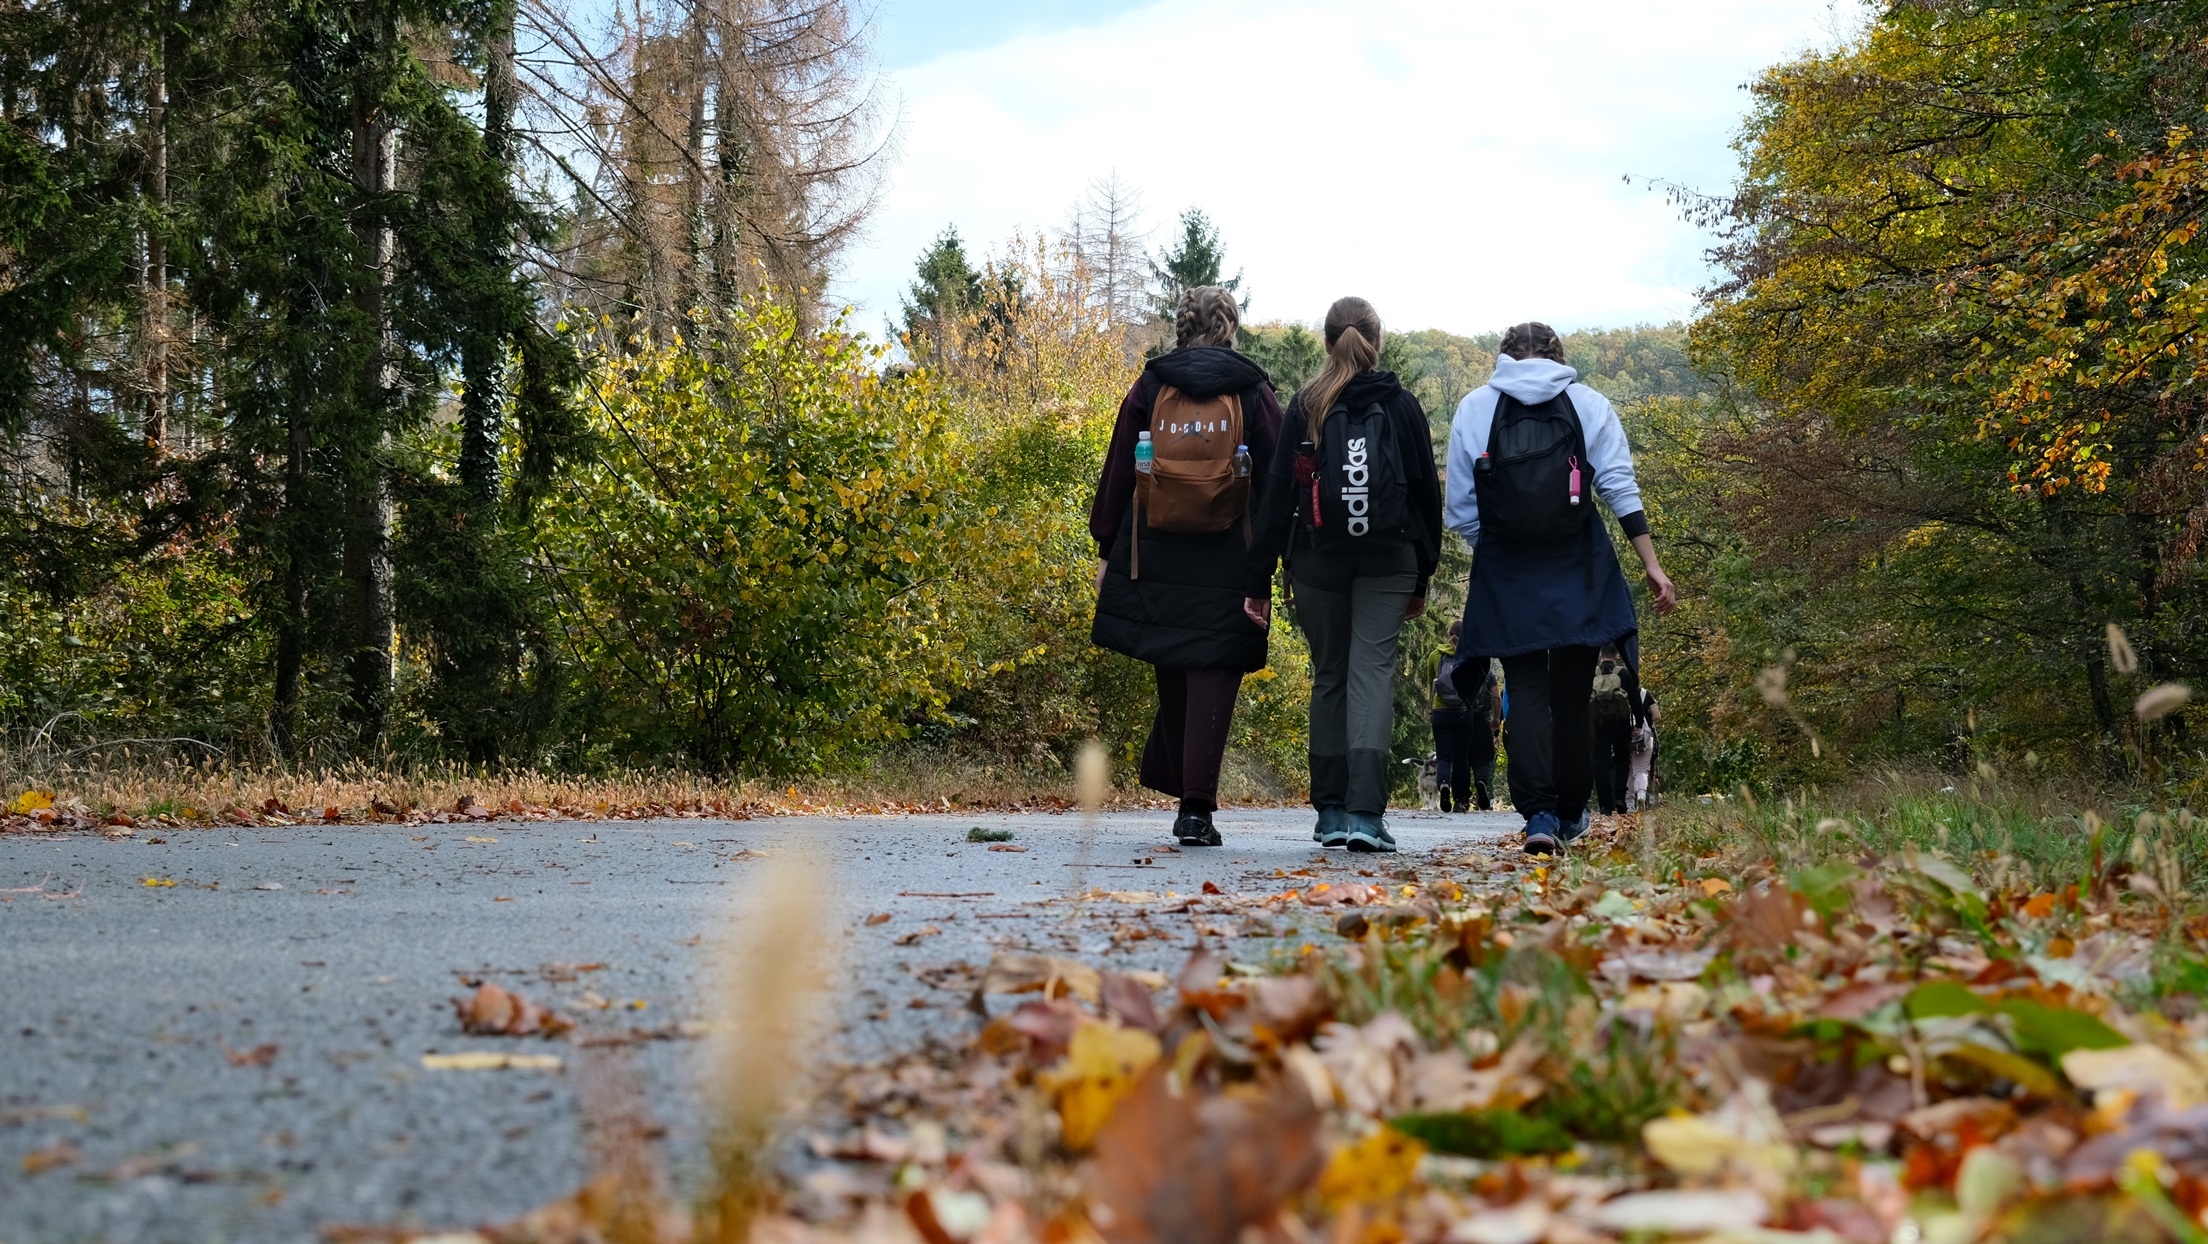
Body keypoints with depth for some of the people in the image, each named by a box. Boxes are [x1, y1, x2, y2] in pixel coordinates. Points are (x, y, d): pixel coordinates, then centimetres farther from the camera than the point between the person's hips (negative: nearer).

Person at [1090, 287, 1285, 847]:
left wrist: (1106, 550, 9)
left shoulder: (1149, 387, 3)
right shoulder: (1253, 392, 0)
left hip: (1155, 559, 2)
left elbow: (1118, 471, 4)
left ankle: (1170, 777, 28)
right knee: (1213, 676, 0)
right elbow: (1278, 481, -1)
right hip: (1227, 564, -2)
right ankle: (1196, 810, -6)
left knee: (1173, 674, 19)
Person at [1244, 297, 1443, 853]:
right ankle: (1365, 812, -18)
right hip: (1388, 559, -1)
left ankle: (1331, 811, 13)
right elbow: (1428, 493, 6)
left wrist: (1260, 580, 2)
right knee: (1372, 671, -5)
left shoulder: (1305, 408, 3)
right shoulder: (1402, 407, 4)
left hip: (1317, 558, 1)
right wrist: (1422, 576, 13)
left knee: (1329, 675, 12)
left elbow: (1277, 495, 0)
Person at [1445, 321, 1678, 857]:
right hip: (1578, 570, 1)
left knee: (1526, 691, 0)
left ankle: (1538, 814, -16)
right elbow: (1620, 489, -1)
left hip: (1505, 571, -1)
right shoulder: (1589, 405, 6)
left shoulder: (1473, 409, 6)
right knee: (1572, 692, 12)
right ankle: (1570, 813, 23)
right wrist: (1651, 564, -1)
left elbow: (1462, 511, 2)